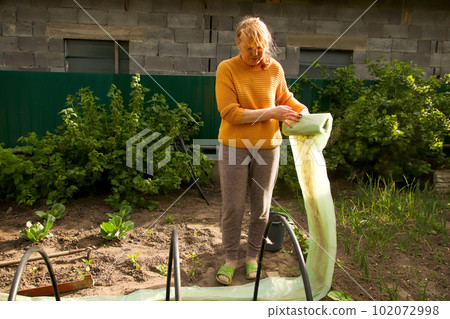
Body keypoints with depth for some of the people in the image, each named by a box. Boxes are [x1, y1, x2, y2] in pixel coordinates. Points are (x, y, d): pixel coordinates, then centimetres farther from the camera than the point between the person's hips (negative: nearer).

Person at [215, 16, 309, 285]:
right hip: (234, 147, -2)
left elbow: (285, 98, 18)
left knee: (261, 208, 12)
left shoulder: (275, 69, 1)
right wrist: (271, 113, -20)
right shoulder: (227, 69, -9)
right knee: (233, 207, 5)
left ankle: (252, 257, 33)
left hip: (268, 147, 3)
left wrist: (302, 110, -2)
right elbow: (230, 113, -17)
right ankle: (231, 258, 26)